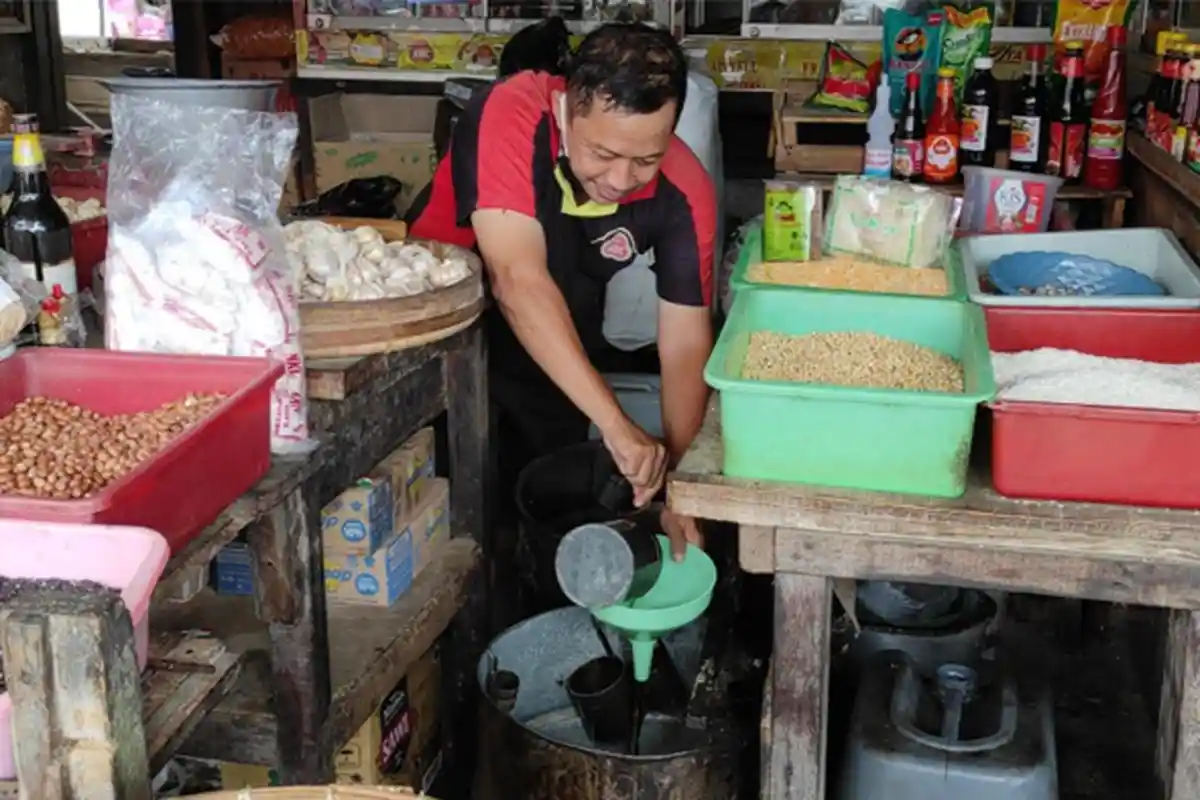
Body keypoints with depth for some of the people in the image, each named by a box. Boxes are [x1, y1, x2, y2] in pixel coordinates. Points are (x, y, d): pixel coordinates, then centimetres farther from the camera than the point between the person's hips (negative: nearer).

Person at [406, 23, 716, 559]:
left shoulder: (684, 191, -23)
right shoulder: (510, 115, -33)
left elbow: (685, 340, -17)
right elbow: (517, 280, -42)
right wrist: (615, 424, -47)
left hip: (558, 345, 3)